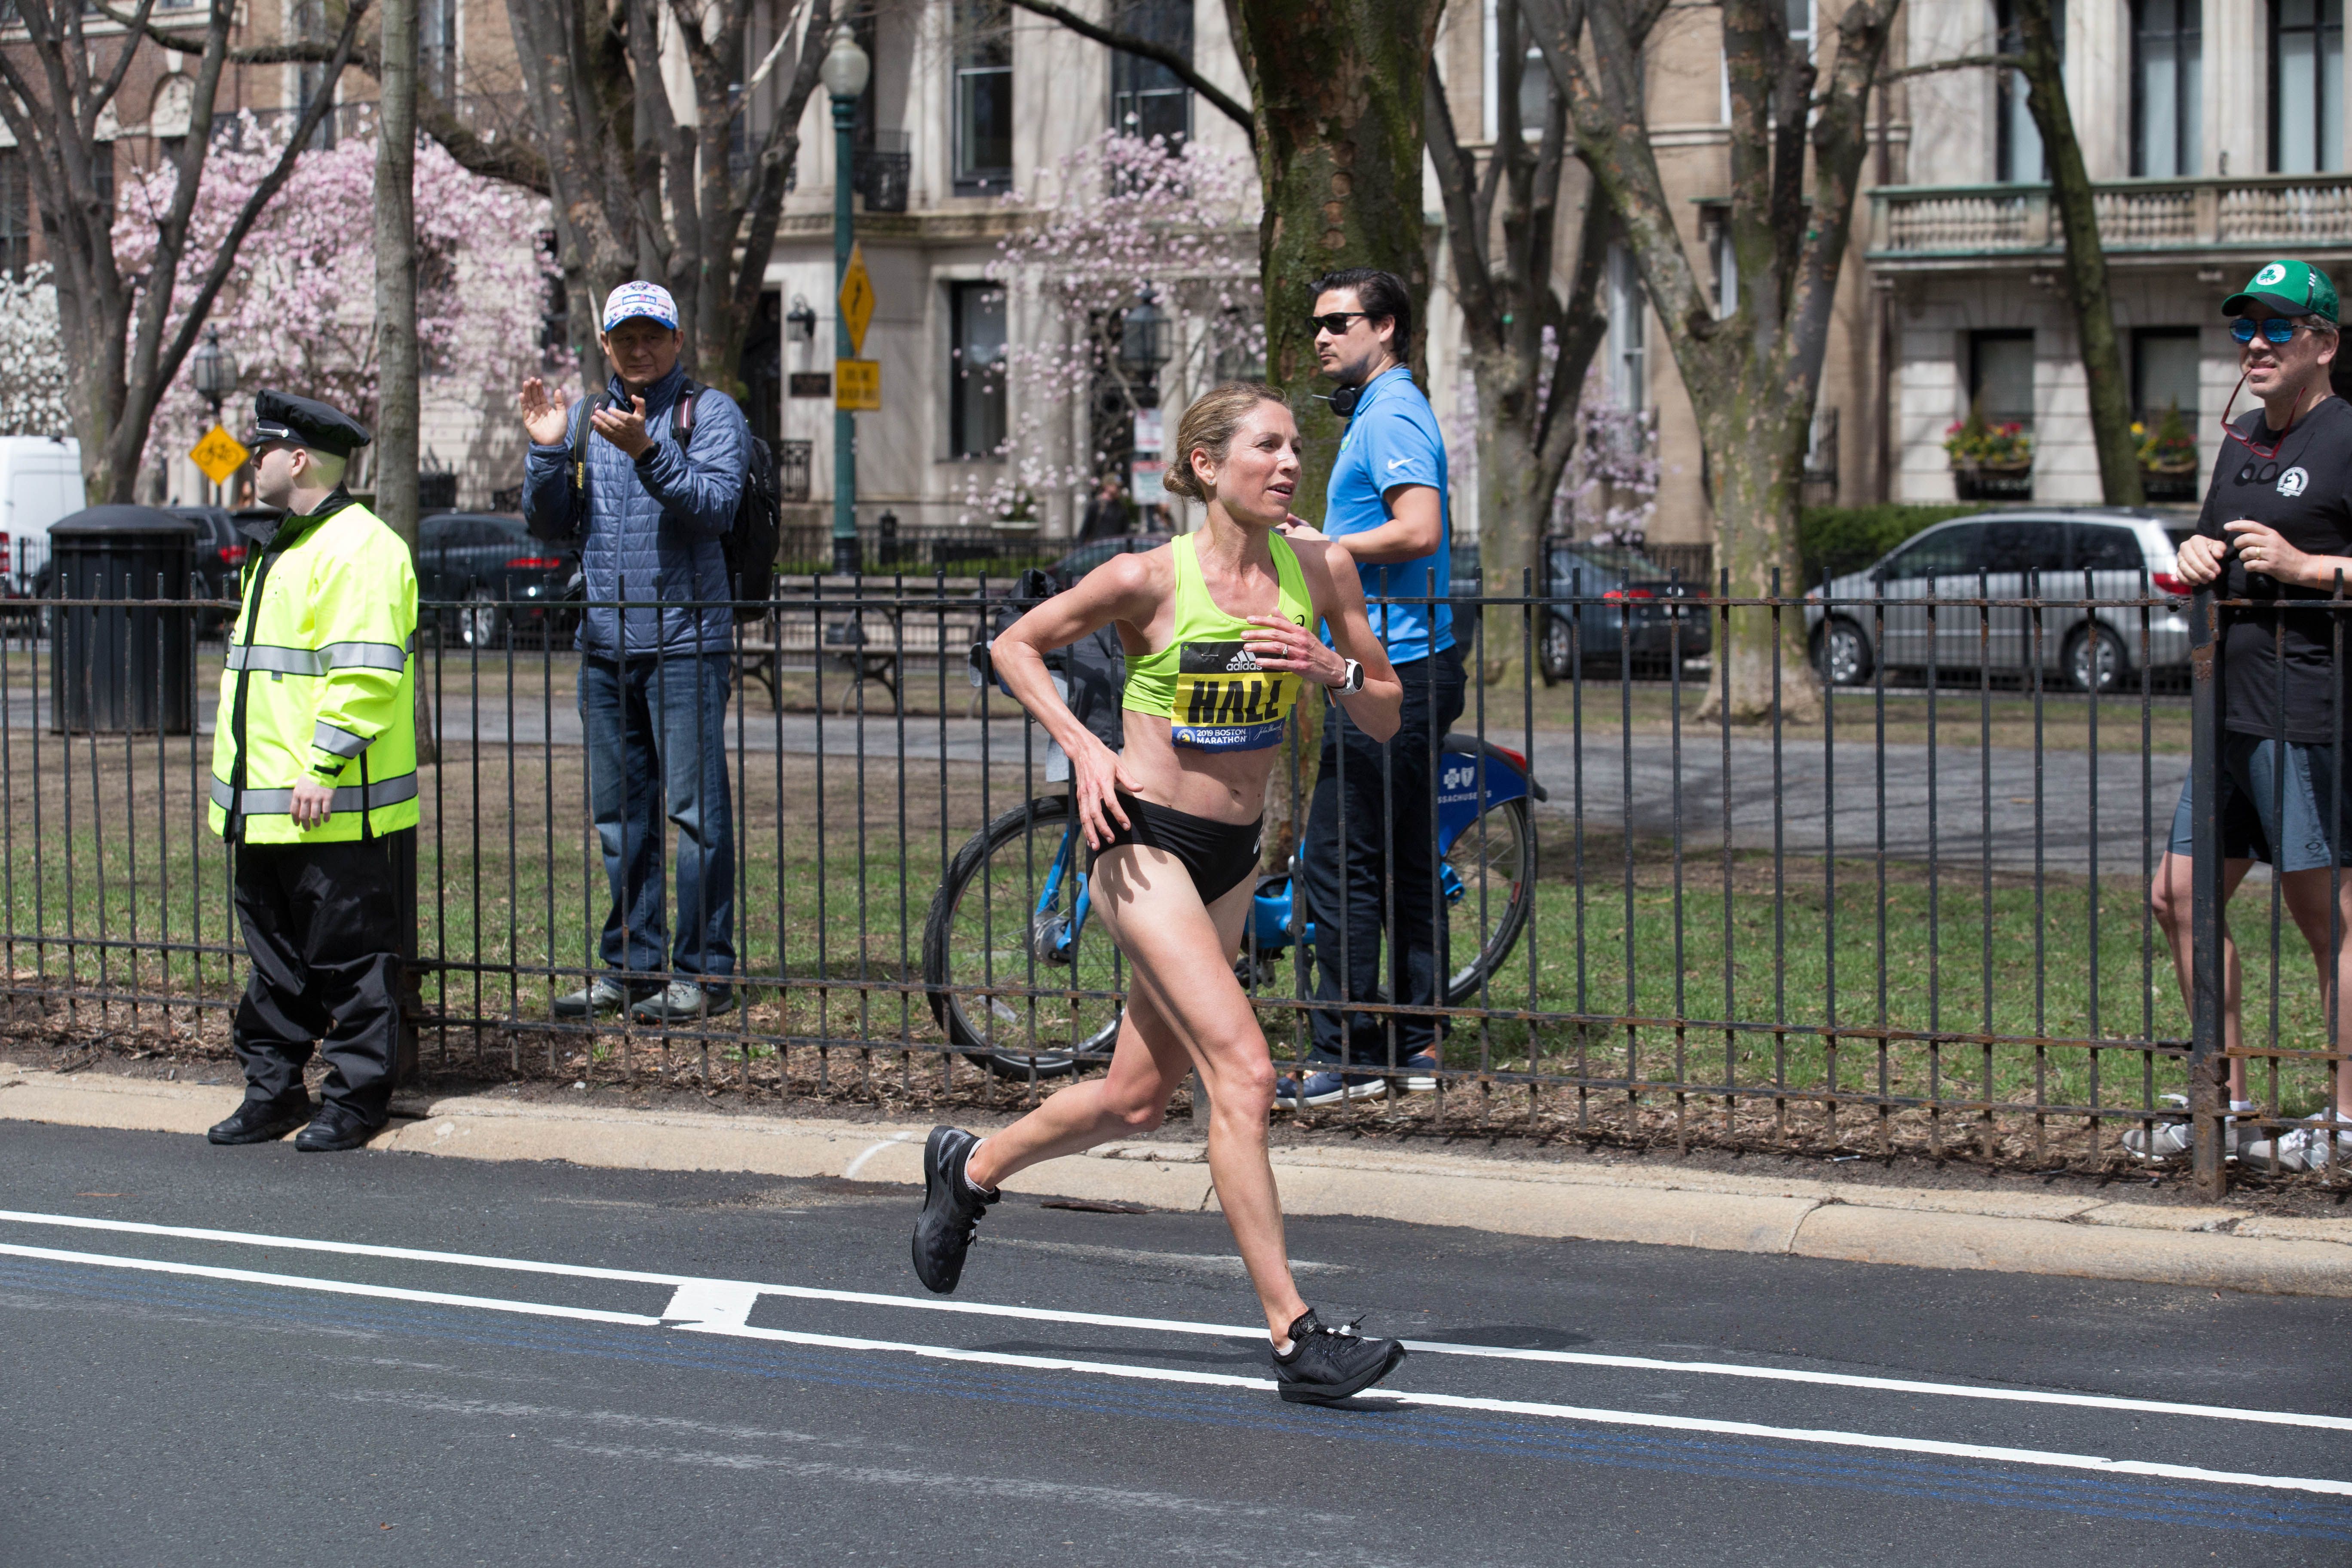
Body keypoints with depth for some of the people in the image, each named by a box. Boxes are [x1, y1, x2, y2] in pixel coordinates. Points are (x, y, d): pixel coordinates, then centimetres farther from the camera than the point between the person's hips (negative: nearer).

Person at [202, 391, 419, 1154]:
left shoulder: (358, 548, -13)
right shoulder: (280, 549, 20)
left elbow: (365, 671, -21)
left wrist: (324, 766, -24)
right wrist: (245, 779, 24)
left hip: (334, 806, -10)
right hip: (265, 806, 10)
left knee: (350, 958, -1)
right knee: (276, 956, 13)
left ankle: (355, 1099, 5)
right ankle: (273, 1089, 20)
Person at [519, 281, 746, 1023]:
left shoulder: (710, 412, 0)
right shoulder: (584, 419, 16)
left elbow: (716, 503, -15)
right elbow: (549, 524, 10)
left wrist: (647, 452, -28)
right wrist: (547, 450, -5)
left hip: (685, 641, -6)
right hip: (605, 643, 6)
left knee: (696, 808, -8)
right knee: (619, 813, 9)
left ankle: (704, 972, -5)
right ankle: (630, 966, 17)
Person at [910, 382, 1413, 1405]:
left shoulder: (1319, 569, 0)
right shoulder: (1150, 579, -12)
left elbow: (1386, 716, 6)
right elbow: (1016, 645, 1)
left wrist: (1332, 669, -14)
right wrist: (1081, 747, -12)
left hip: (1234, 859, 6)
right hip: (1145, 844, -6)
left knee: (1136, 1101, 15)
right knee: (1243, 1073, -19)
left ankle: (969, 1168, 42)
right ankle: (1294, 1338, -17)